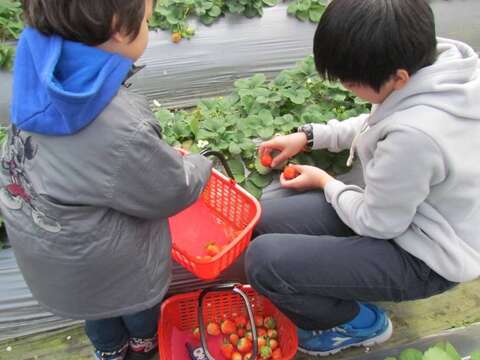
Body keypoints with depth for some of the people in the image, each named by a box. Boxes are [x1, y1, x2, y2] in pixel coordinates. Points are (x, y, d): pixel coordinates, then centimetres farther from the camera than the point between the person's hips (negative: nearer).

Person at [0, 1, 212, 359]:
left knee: (98, 302, 33)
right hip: (98, 261, -5)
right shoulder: (123, 131, -40)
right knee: (138, 298, 29)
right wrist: (200, 165, -2)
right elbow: (171, 192, -22)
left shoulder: (43, 75, -17)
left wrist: (159, 153, 1)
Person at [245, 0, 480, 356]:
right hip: (403, 207, 8)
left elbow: (377, 223, -21)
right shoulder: (430, 58, -12)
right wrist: (309, 135, 5)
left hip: (423, 256, -8)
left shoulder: (414, 133, -38)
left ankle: (358, 322, 8)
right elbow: (379, 124, 9)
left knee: (263, 260, -19)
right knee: (265, 221, 2)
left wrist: (326, 182, -3)